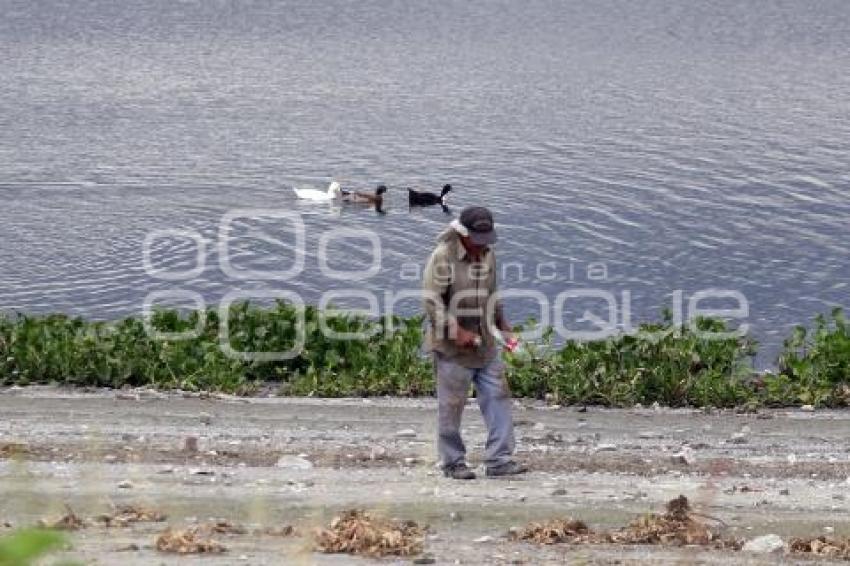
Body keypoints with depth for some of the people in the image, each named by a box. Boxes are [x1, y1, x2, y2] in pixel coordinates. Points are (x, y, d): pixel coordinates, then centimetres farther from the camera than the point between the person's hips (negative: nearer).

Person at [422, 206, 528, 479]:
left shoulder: (488, 254, 10)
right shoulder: (443, 256, -13)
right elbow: (432, 299, -17)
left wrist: (502, 325, 16)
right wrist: (456, 332, -21)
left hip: (486, 344, 7)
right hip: (452, 345, -7)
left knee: (497, 398, 0)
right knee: (452, 405, 1)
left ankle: (499, 459, 1)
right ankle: (453, 462, 11)